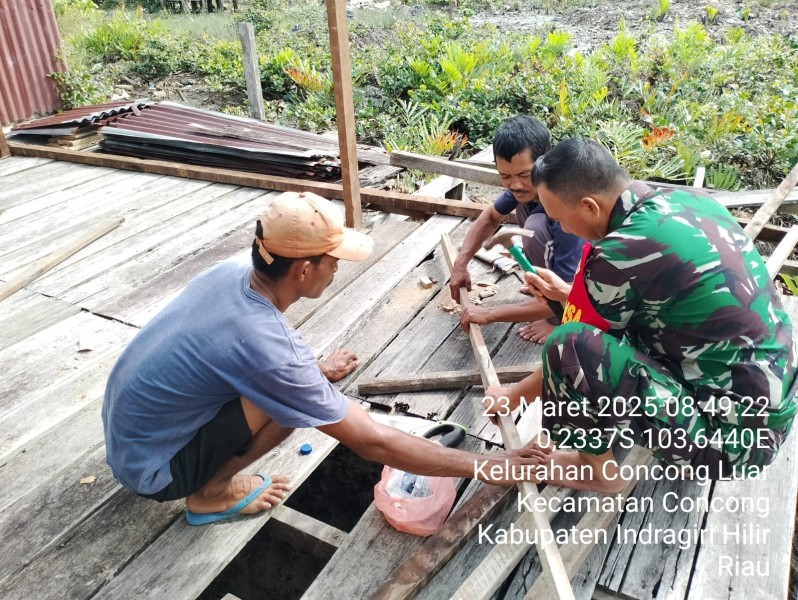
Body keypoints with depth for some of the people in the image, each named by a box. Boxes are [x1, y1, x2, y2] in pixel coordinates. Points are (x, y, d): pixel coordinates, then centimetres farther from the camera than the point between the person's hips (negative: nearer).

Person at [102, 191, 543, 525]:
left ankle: (211, 476, 16)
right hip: (150, 466, -7)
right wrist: (481, 466, -17)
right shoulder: (265, 346, -33)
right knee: (287, 402, -23)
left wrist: (316, 371, 20)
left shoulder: (231, 274, -10)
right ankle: (210, 494, 1)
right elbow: (373, 443, -26)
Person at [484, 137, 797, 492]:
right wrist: (569, 293, 20)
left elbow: (572, 351, -9)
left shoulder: (621, 252, -23)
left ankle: (597, 470, 7)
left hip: (732, 436, -9)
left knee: (570, 347, -20)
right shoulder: (683, 201, 0)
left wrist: (512, 397, 8)